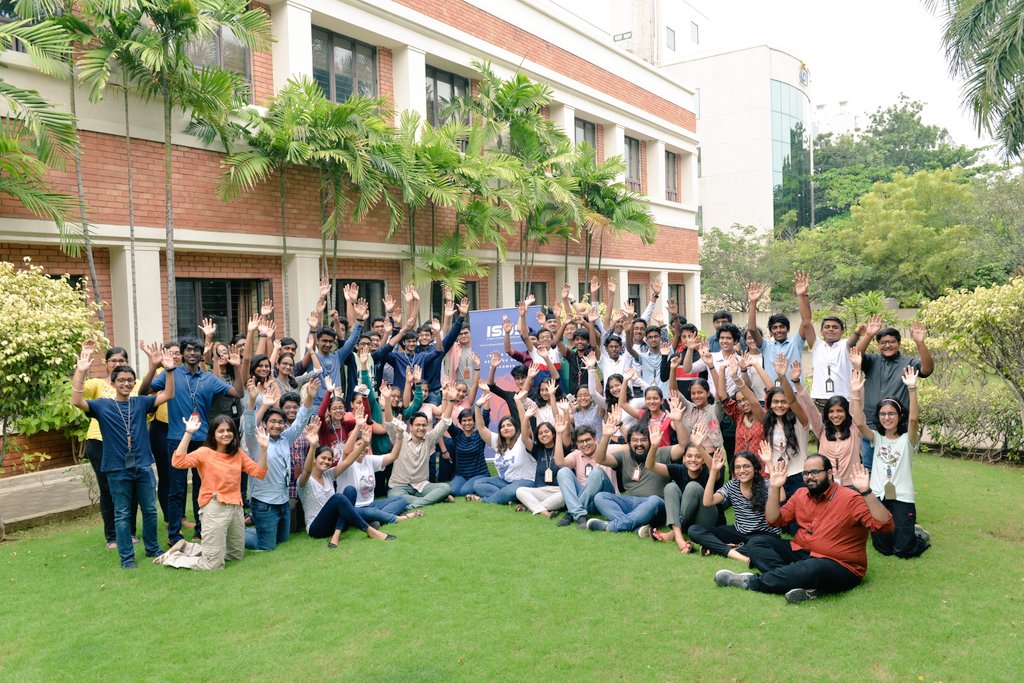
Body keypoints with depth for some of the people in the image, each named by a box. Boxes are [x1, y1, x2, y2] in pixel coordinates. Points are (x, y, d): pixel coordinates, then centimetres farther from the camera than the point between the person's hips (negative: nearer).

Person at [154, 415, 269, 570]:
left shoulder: (238, 453, 9)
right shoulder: (205, 452, -7)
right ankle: (173, 557, 19)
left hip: (236, 507, 7)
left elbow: (259, 473, 4)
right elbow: (178, 462, -23)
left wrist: (263, 448, -6)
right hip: (215, 508, -7)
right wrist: (189, 433, -26)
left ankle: (186, 548, 30)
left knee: (237, 554, 22)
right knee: (214, 565, -4)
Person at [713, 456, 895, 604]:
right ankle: (806, 586, -30)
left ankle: (751, 582, -23)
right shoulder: (801, 494, 8)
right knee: (756, 543, -8)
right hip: (801, 553, 7)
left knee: (812, 569, -40)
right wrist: (775, 488, -1)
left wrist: (866, 491, -31)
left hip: (838, 566, -7)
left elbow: (885, 526, -21)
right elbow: (775, 520, 10)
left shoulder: (851, 498, -11)